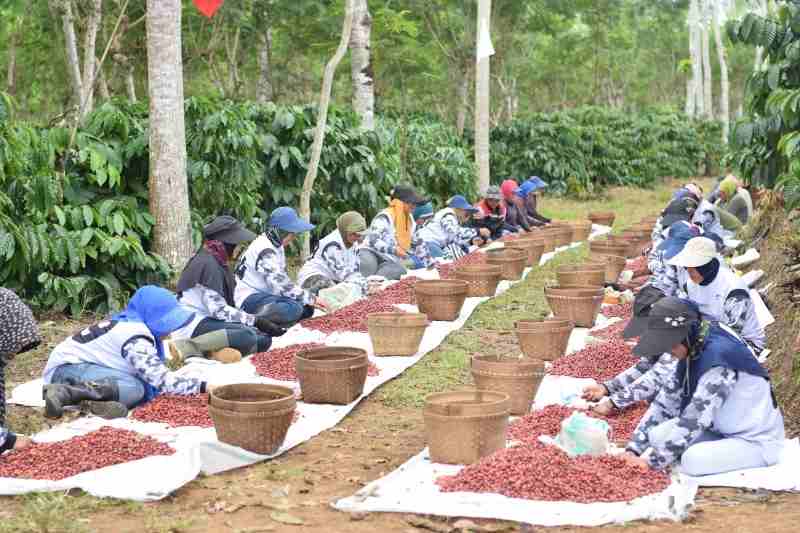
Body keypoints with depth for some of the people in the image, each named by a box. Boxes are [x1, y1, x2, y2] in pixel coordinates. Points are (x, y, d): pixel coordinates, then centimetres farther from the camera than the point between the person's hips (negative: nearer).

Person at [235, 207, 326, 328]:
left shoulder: (276, 245, 10)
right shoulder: (265, 251, -21)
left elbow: (281, 279, 10)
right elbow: (281, 283, -25)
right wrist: (310, 299, -20)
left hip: (266, 294, 10)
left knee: (307, 308, 1)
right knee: (293, 309, -32)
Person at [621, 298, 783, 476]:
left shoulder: (719, 355, -29)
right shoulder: (691, 352, -2)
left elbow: (695, 417, -31)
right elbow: (665, 401, 0)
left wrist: (653, 461, -28)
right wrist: (634, 448, -8)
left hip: (759, 442, -8)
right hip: (722, 433, 8)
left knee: (692, 460, -30)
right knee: (658, 435, -9)